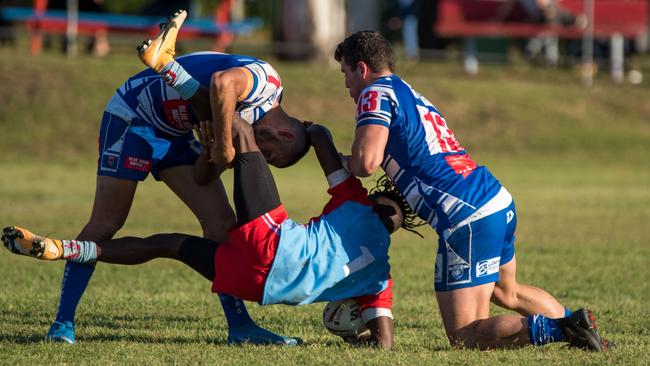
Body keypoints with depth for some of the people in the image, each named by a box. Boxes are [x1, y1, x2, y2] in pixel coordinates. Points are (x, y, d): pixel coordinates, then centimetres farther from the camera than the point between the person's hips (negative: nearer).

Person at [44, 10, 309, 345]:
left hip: (173, 134, 9)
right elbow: (222, 83, -47)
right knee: (106, 223, -9)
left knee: (220, 220, -1)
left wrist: (214, 154, -19)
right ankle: (63, 323, -3)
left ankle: (239, 326, 1)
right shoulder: (265, 80, -22)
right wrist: (225, 144, -37)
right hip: (131, 117, -9)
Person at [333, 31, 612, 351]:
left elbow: (366, 162, -15)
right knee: (507, 293, 36)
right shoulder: (414, 96, 23)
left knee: (463, 336, -5)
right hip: (502, 204, 9)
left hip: (469, 221, -9)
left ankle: (563, 329, -18)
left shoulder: (376, 93, -3)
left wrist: (339, 162, 6)